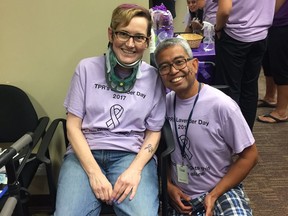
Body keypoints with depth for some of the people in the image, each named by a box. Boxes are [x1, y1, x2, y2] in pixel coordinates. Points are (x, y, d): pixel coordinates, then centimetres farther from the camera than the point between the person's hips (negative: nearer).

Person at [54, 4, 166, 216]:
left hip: (133, 154, 0)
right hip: (85, 152, 0)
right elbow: (73, 125, 0)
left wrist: (135, 169, -11)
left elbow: (154, 132, 6)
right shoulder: (87, 68, 1)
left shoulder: (154, 77, 2)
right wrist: (94, 173, -12)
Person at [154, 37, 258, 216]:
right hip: (180, 195, 3)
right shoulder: (164, 104, -4)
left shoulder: (222, 105, -17)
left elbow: (249, 155, -10)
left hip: (222, 190, -3)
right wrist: (169, 186, -2)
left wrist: (214, 195, -12)